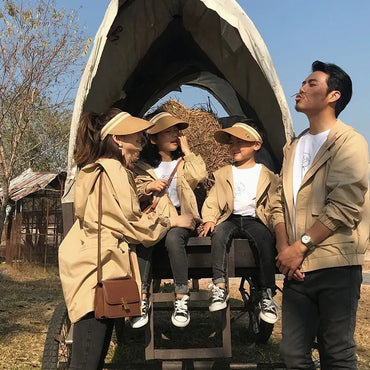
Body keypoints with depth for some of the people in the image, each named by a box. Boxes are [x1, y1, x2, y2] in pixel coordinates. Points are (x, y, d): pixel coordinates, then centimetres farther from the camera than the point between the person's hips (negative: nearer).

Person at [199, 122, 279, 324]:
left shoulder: (266, 175, 16)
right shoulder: (223, 174, 21)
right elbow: (212, 200, 13)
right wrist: (209, 219, -7)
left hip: (255, 219, -1)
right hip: (230, 218, 1)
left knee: (266, 240, -33)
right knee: (219, 233, -33)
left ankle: (267, 295, -29)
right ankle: (219, 286, -35)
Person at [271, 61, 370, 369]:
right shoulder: (293, 146, 16)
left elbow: (345, 207, -16)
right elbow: (279, 202, 12)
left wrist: (301, 246, -15)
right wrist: (284, 249, -3)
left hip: (335, 265, -6)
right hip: (297, 266, 6)